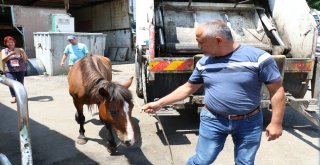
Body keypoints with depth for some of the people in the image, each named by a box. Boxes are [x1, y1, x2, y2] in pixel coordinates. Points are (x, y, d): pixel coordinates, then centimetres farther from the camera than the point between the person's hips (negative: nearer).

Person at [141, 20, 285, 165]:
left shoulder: (258, 57, -14)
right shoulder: (203, 63, -1)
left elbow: (277, 90, -9)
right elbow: (188, 88, 8)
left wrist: (276, 122, -11)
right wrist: (159, 103, 6)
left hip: (249, 123, -1)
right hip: (212, 121, 2)